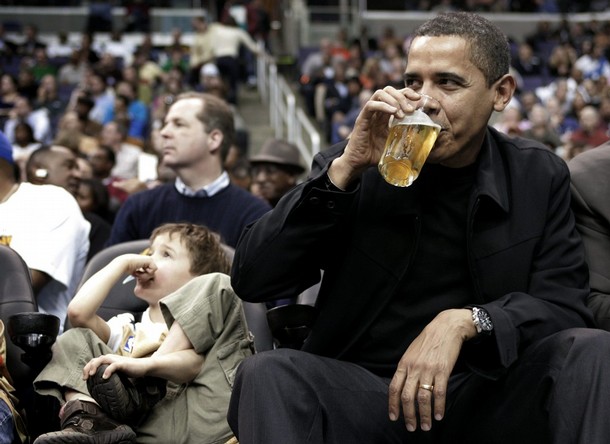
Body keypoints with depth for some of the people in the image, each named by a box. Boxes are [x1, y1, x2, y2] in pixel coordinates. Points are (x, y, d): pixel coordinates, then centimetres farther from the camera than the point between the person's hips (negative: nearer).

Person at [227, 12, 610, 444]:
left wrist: (464, 322, -23)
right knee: (267, 373, -30)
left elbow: (565, 306, -4)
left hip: (489, 392, 2)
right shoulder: (354, 166, 0)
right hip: (364, 392, -1)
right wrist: (345, 168, -18)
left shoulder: (539, 177, 3)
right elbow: (251, 279, -8)